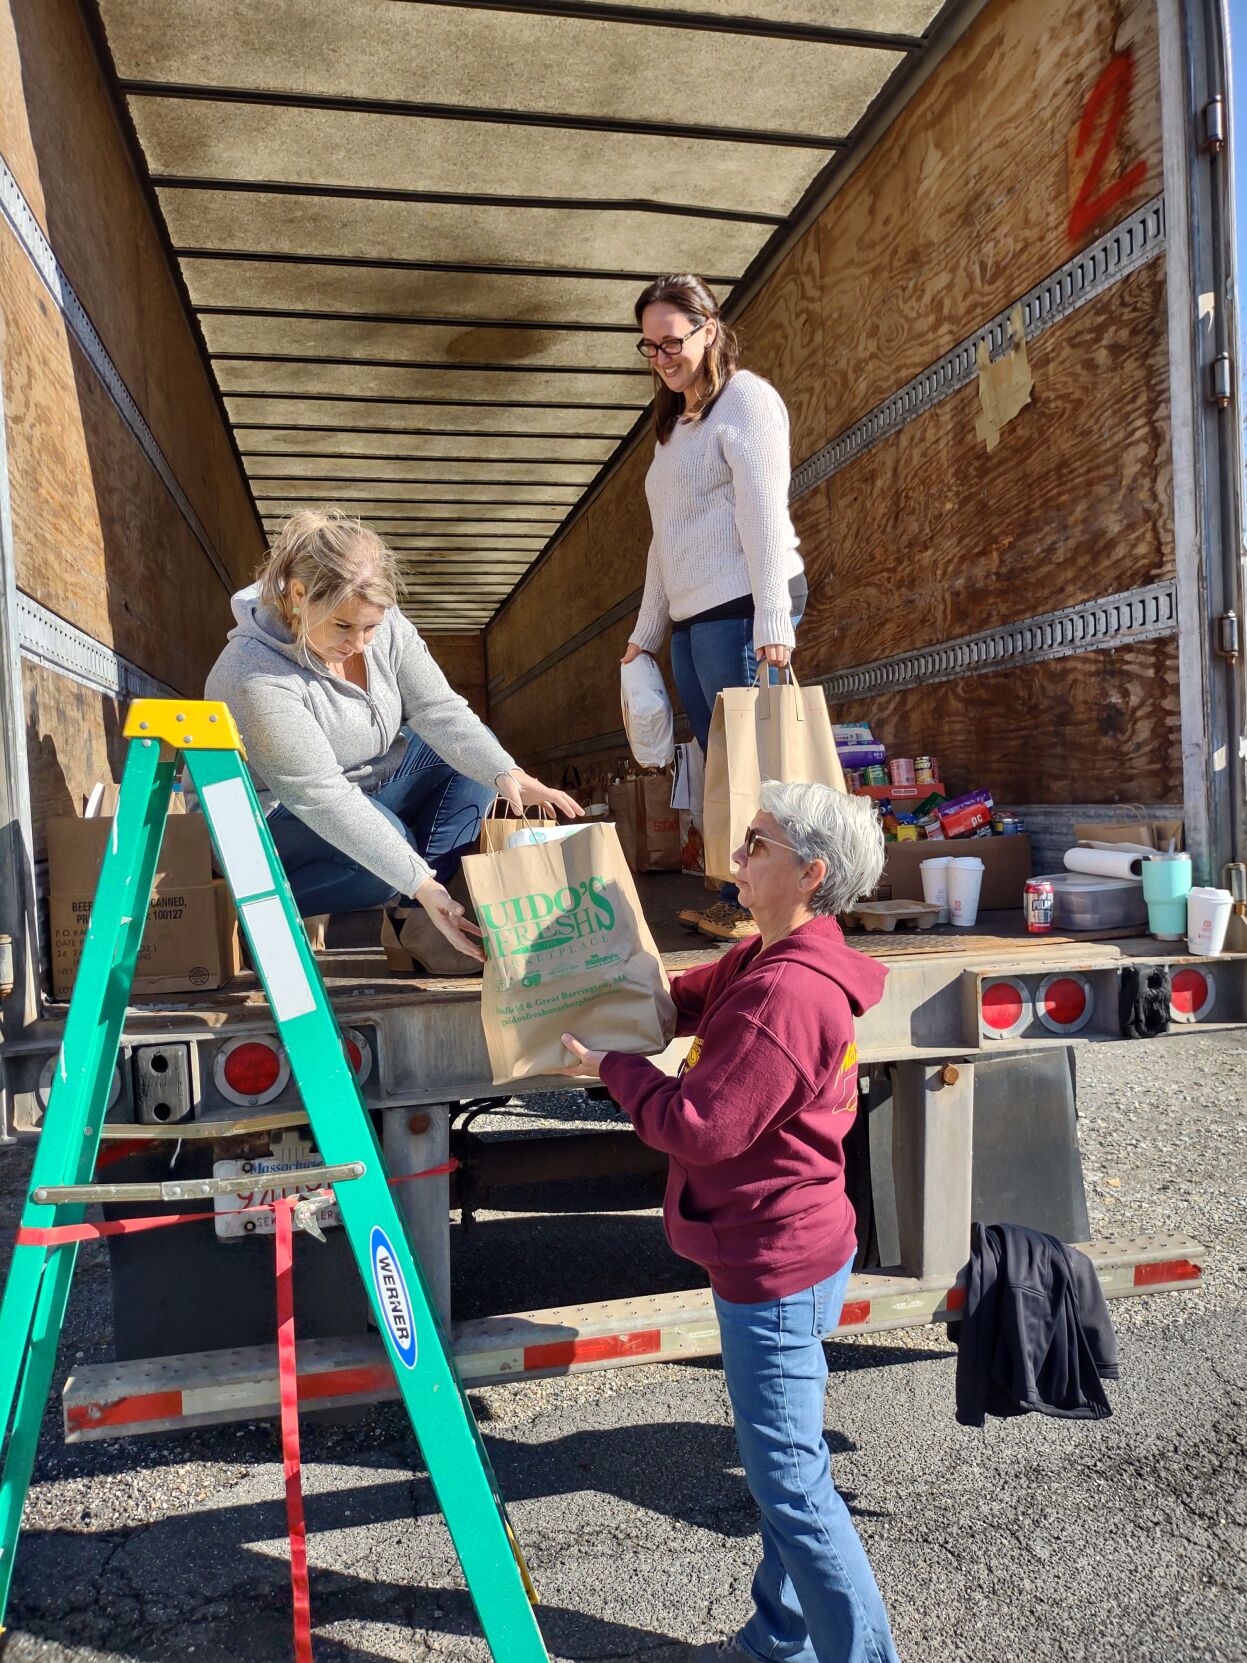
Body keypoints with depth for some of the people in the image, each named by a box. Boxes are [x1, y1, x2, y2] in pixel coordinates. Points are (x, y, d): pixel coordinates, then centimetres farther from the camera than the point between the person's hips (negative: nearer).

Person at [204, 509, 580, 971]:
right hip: (277, 818, -8)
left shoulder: (385, 627, -12)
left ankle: (426, 922, -16)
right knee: (386, 840, -35)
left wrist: (506, 773, -32)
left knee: (475, 755, -6)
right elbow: (321, 795, -35)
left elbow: (438, 711, -13)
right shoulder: (254, 676, -32)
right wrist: (420, 883, -40)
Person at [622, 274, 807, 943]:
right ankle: (733, 901, 12)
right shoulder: (675, 423, 25)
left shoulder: (745, 398, -2)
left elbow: (764, 513, -12)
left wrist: (773, 619, -20)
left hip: (741, 609, -8)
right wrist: (645, 630, 22)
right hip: (691, 616, 8)